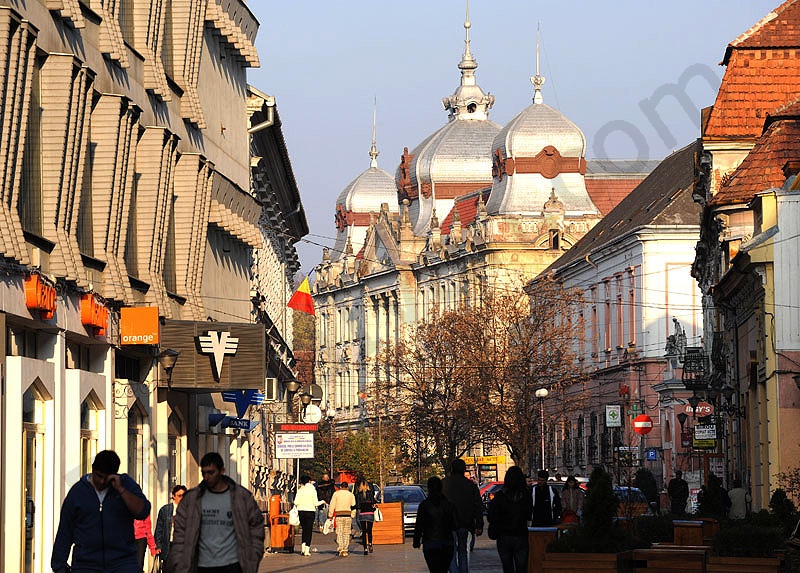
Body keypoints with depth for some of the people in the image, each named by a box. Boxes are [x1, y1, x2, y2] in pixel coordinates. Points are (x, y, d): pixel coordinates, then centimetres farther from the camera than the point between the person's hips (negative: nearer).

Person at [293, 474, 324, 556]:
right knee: (309, 530, 4)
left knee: (304, 529, 18)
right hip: (310, 511, -2)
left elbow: (296, 502, -4)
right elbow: (316, 503, -6)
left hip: (301, 511, 2)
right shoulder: (312, 490, -5)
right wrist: (322, 502, 12)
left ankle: (303, 547, 7)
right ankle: (307, 550, -1)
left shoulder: (300, 490, 0)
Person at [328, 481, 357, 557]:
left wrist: (330, 516, 4)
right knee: (346, 534, 7)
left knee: (339, 533, -1)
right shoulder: (351, 494, 9)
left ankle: (340, 549, -16)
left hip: (339, 515, -1)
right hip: (348, 515, 2)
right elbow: (353, 507, 6)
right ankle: (345, 550, 6)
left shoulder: (336, 494, 3)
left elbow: (332, 505, 0)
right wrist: (352, 516, 10)